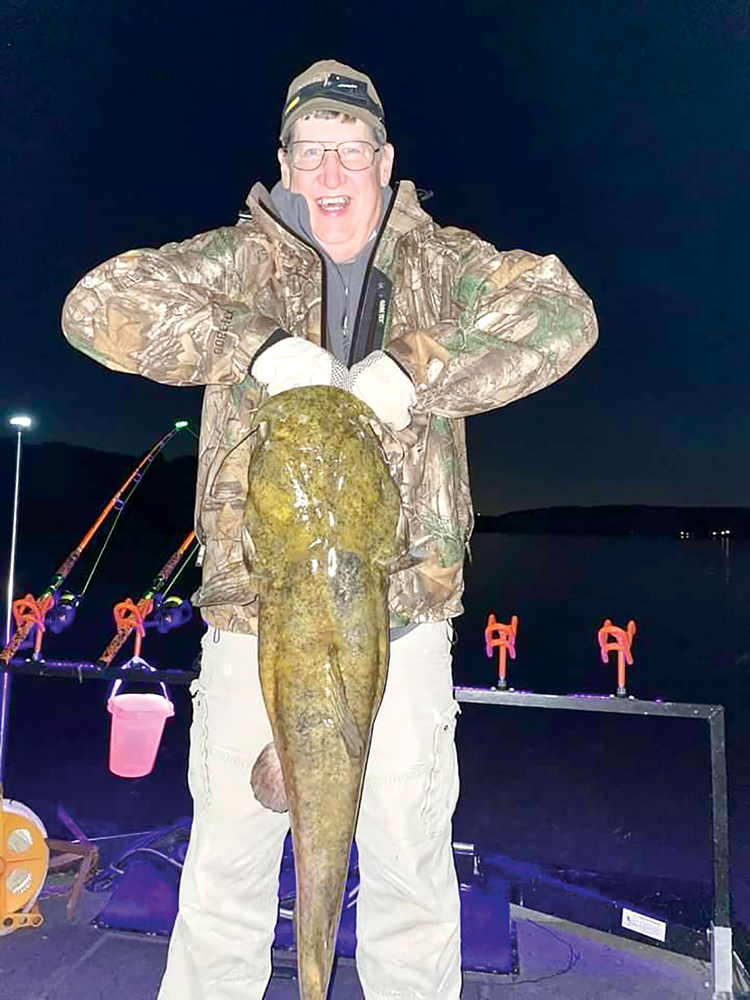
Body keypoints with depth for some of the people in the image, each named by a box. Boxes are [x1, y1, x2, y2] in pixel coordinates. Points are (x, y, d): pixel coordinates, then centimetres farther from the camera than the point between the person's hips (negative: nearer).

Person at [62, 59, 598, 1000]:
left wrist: (411, 368, -20)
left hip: (404, 617, 1)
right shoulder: (239, 260, 4)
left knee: (411, 866, 18)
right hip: (255, 614, 0)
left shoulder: (440, 262, 6)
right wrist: (260, 347, -18)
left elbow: (562, 312, -8)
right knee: (225, 868, 18)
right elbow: (97, 304, -6)